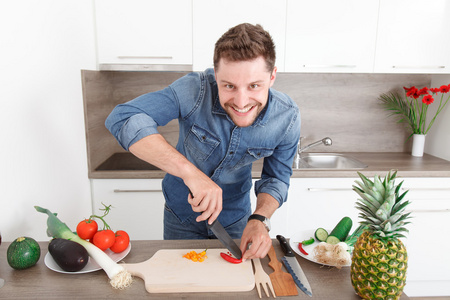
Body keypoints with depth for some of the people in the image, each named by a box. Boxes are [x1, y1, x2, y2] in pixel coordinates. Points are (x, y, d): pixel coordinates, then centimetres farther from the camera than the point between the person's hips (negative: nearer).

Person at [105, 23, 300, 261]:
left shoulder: (287, 117, -22)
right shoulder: (196, 90, -32)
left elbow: (276, 178, -9)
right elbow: (122, 118, -39)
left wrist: (259, 219, -28)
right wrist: (188, 170, -47)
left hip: (235, 219, 1)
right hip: (181, 214, -1)